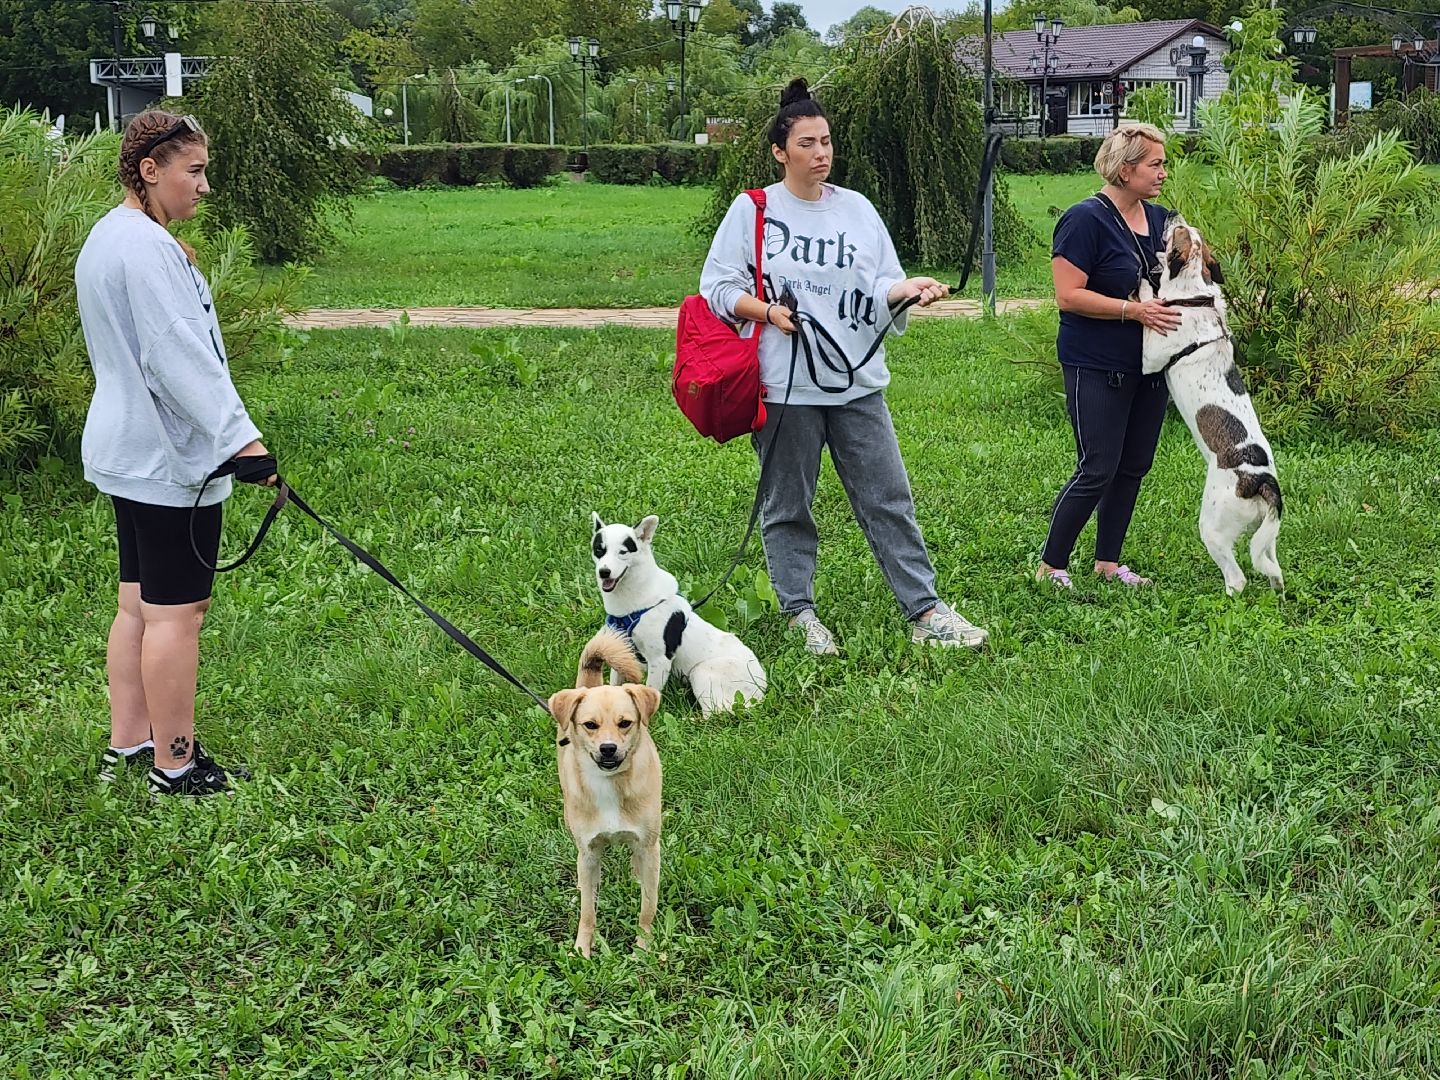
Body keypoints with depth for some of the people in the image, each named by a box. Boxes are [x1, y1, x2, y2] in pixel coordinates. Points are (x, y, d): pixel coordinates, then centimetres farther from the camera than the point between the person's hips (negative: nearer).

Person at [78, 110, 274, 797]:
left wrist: (183, 271, 15)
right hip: (169, 457, -11)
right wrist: (240, 437, -28)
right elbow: (180, 355, -26)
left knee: (139, 604, 15)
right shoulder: (146, 248, -19)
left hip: (127, 450, 11)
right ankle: (175, 765, 4)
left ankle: (127, 747, 22)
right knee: (177, 610, -3)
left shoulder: (108, 239, 15)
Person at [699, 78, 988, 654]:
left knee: (889, 499, 3)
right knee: (787, 507, 6)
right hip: (785, 387, -3)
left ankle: (926, 611, 7)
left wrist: (910, 287, -14)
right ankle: (800, 613, 19)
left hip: (857, 381, 3)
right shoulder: (752, 211, 0)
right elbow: (718, 288, 0)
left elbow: (880, 289, 7)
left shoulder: (858, 209, 9)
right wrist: (769, 311, -15)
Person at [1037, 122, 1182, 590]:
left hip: (1150, 367, 8)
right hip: (1098, 370, -8)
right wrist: (1134, 310, -23)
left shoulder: (1158, 218, 9)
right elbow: (1069, 295, -20)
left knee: (1134, 467, 11)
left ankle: (1108, 562, 23)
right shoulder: (1086, 219, -15)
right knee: (1098, 470, -7)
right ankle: (1051, 566, 5)